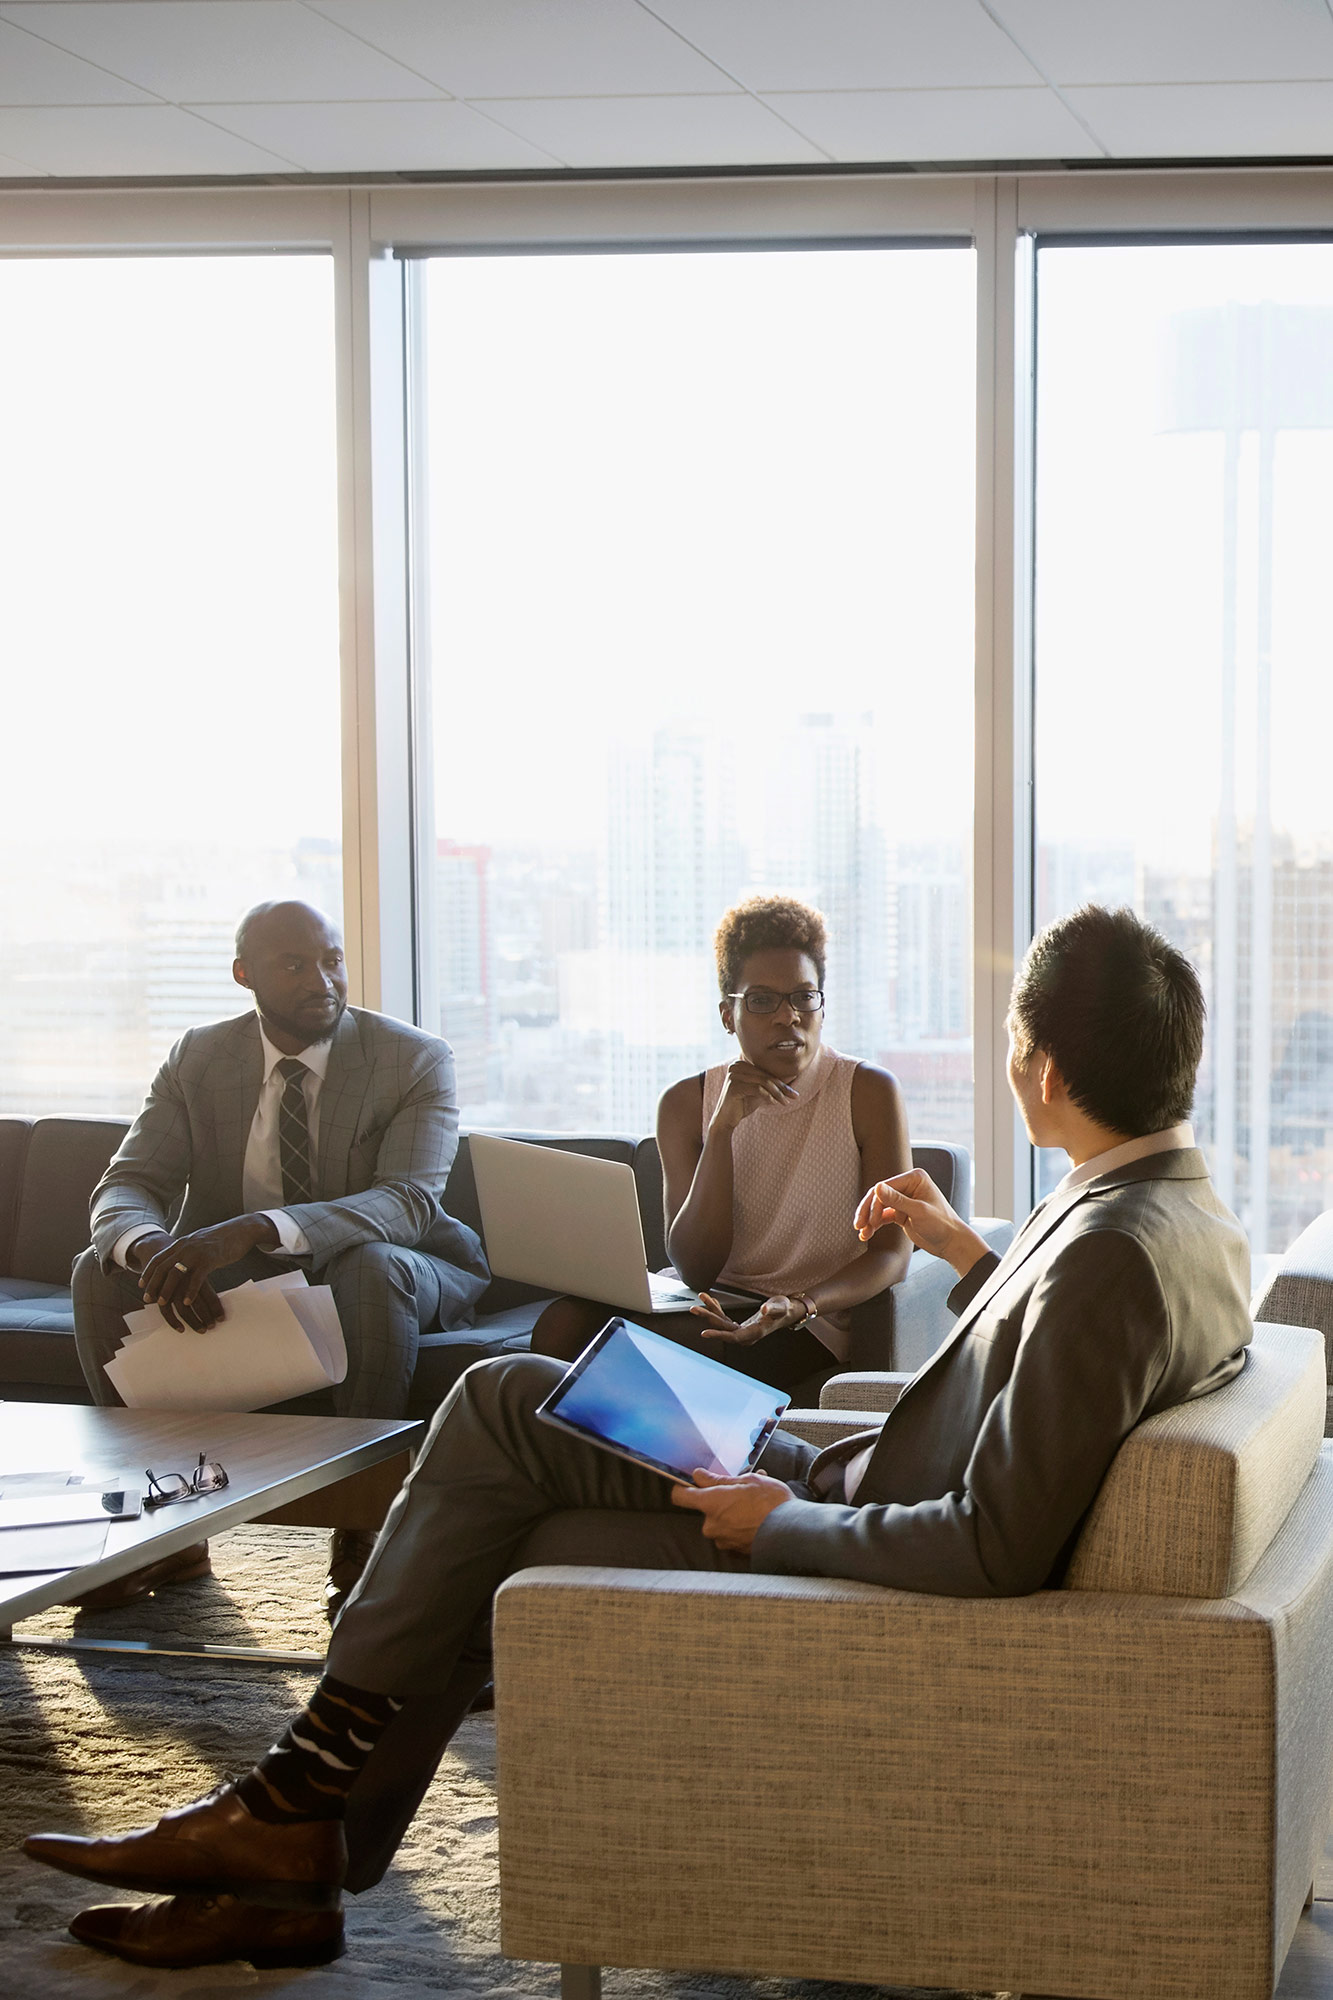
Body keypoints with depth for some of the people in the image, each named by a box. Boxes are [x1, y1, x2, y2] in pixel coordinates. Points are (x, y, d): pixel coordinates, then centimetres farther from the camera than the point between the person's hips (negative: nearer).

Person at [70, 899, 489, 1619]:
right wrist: (149, 1247, -38)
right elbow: (126, 1186, -9)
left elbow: (409, 1201, -27)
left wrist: (258, 1229, -44)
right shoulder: (197, 1060, -1)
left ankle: (360, 1528, -27)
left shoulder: (416, 1060, -12)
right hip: (233, 1284, 3)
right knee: (102, 1272, -20)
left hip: (366, 1275, -3)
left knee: (371, 1267, -38)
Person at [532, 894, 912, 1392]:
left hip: (815, 1330, -4)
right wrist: (722, 1128, -16)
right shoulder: (687, 1104, 5)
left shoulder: (868, 1093, -4)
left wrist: (796, 1307, -29)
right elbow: (696, 1269, -4)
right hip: (715, 1311, 4)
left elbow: (892, 1251, -9)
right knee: (565, 1320, -26)